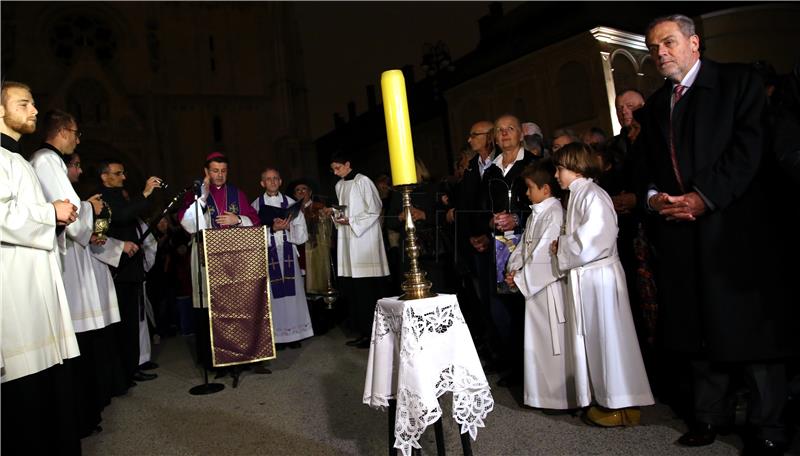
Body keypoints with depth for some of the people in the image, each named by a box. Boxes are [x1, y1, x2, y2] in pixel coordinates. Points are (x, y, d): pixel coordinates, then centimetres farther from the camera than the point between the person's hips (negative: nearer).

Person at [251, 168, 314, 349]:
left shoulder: (290, 202, 8)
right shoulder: (256, 205, 4)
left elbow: (301, 229, 5)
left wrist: (287, 227, -14)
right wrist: (273, 228, -17)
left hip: (288, 252, 2)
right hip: (267, 253, -2)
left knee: (292, 291, 2)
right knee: (273, 293, -2)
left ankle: (294, 334, 11)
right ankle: (276, 335, 7)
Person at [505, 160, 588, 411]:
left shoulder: (554, 214, -15)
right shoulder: (535, 214, 13)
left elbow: (543, 252, -20)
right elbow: (524, 245, 15)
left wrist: (521, 276, -14)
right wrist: (513, 268, 0)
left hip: (550, 284, -9)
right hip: (534, 285, 9)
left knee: (555, 338, 0)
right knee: (537, 338, 15)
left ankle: (561, 393, 13)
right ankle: (543, 389, 28)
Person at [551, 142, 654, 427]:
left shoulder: (592, 196, -14)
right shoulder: (578, 196, 13)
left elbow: (590, 242, -23)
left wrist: (561, 247, -9)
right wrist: (563, 246, 1)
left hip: (600, 276, -9)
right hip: (585, 276, 9)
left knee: (609, 336, -1)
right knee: (595, 338, 14)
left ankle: (624, 405, 11)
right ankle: (607, 399, 27)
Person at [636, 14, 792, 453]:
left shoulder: (738, 80, 3)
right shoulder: (652, 108, 18)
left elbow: (749, 146, -9)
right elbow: (647, 168, 15)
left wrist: (704, 196, -18)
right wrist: (653, 196, -6)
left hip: (736, 225, -4)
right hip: (679, 231, 5)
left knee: (753, 325, 0)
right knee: (697, 329, 9)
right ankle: (710, 414, 22)